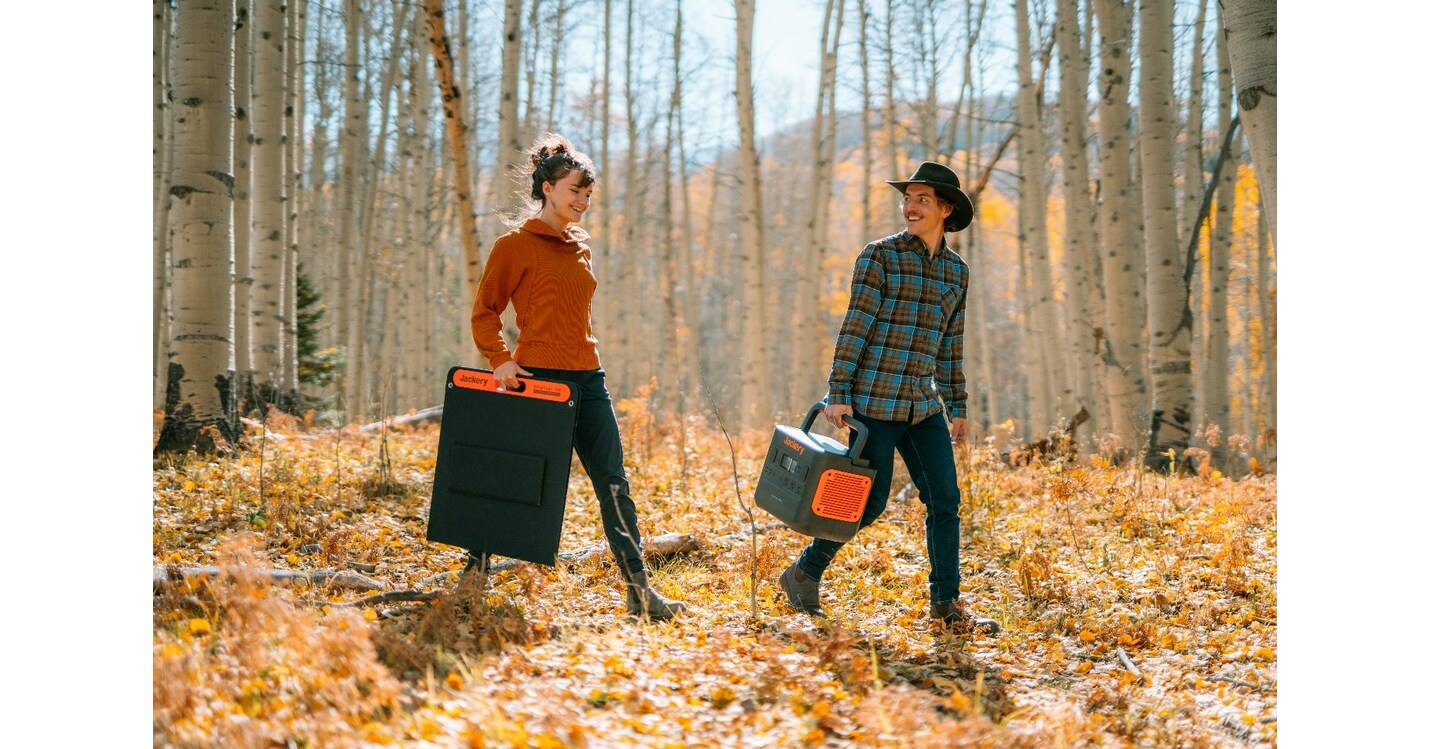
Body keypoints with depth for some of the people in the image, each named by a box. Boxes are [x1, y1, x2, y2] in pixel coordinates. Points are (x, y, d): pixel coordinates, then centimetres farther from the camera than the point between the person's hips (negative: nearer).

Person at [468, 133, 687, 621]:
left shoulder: (579, 247, 16)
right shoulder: (516, 245, -3)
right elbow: (484, 312, -2)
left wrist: (583, 359, 12)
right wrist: (500, 360, -15)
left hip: (587, 379, 6)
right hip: (538, 379, -6)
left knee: (614, 486, 2)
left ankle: (639, 590, 4)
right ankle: (475, 572, 18)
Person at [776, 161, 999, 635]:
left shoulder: (956, 271, 12)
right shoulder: (880, 255, -5)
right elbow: (854, 327, -9)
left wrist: (957, 407, 17)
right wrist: (838, 393, -14)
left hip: (923, 404, 6)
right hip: (875, 399, -6)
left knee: (944, 499, 1)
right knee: (870, 502, -3)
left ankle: (945, 603, 10)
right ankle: (803, 575, 15)